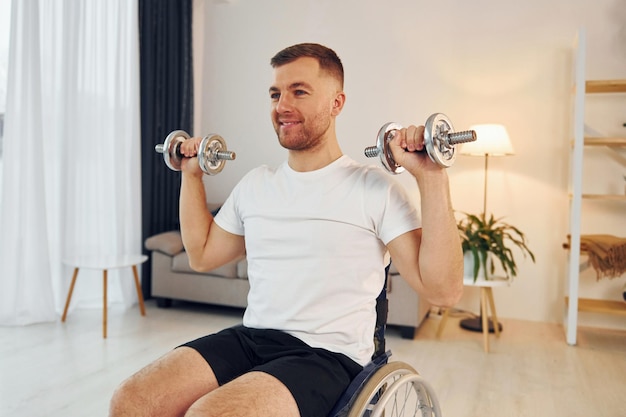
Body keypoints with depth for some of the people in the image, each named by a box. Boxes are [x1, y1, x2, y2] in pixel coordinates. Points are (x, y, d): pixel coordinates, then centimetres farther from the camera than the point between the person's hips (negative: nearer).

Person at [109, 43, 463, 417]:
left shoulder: (375, 188, -6)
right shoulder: (256, 183, 12)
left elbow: (443, 290, -13)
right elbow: (201, 255, 23)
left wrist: (431, 177, -20)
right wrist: (192, 175, 19)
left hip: (329, 355, -5)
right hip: (249, 339, 6)